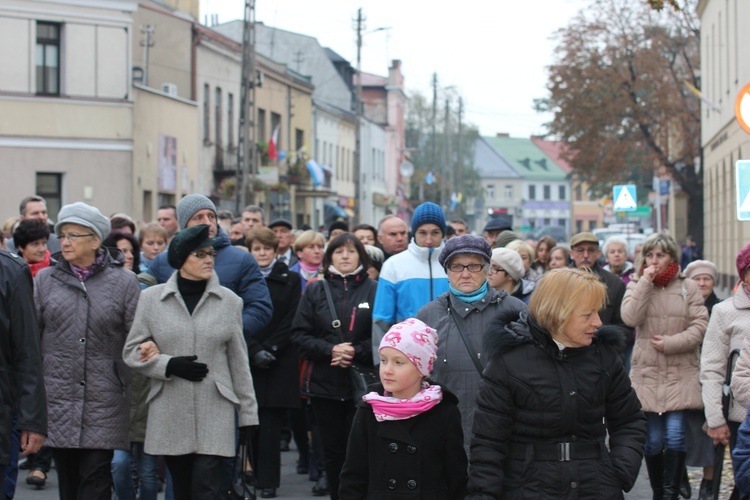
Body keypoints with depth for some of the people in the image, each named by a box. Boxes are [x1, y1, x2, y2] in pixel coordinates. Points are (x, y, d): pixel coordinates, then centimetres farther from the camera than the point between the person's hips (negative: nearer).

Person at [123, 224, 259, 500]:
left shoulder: (229, 300, 5)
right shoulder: (152, 298, 3)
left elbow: (238, 360, 8)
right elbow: (131, 351, 5)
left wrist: (248, 413, 9)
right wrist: (169, 365, -12)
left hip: (215, 415, -1)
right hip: (170, 415, 1)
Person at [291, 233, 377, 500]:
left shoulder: (374, 290, 3)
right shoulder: (315, 291, 10)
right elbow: (299, 335, 4)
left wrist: (355, 352, -16)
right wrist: (330, 350, -11)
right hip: (324, 383, 2)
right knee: (333, 449, 6)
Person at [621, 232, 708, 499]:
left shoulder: (688, 287, 3)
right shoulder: (637, 285, 7)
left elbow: (700, 327, -3)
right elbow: (630, 317, -11)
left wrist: (671, 342, -12)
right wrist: (645, 282, -13)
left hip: (680, 375, -1)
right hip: (647, 374, 1)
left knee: (675, 436, -10)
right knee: (653, 440, 5)